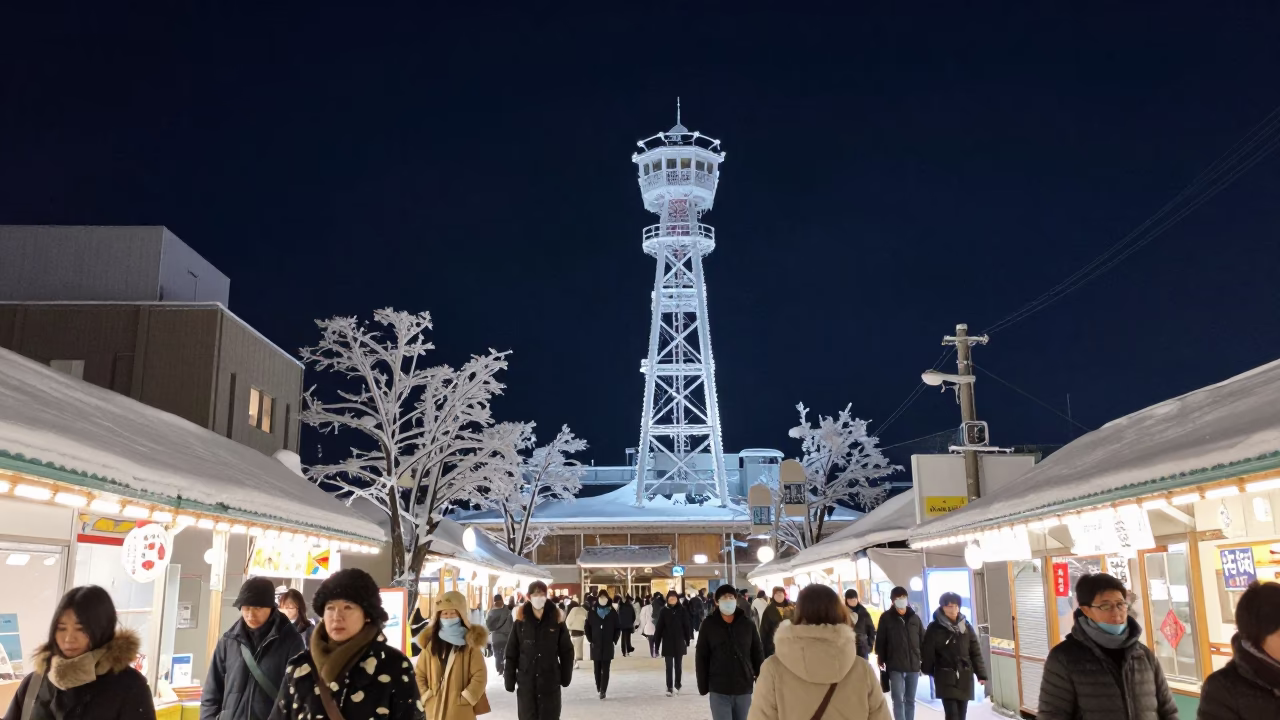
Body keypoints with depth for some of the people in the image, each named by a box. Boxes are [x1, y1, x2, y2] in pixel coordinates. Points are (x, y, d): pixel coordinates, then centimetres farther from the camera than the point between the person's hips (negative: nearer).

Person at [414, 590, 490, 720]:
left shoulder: (469, 642, -3)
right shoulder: (430, 642, 6)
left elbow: (480, 675, -6)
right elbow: (419, 674, 10)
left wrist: (466, 698, -11)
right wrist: (426, 696, -1)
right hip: (435, 709, 3)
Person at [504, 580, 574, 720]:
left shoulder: (556, 619, -3)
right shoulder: (521, 620, -3)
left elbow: (566, 651, 3)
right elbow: (511, 653, 0)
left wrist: (566, 676, 2)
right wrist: (509, 679, -3)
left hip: (551, 682, 0)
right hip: (526, 682, 0)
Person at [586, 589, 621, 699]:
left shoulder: (613, 613, 1)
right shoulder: (592, 613, 2)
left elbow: (618, 628, 7)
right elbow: (587, 628, 8)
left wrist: (614, 640, -1)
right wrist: (591, 640, 0)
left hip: (608, 646, -1)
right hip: (596, 646, 1)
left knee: (605, 669, -4)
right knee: (597, 669, 7)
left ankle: (603, 691, -5)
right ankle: (598, 687, 25)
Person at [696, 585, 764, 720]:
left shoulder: (747, 623, 1)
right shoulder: (709, 625, -3)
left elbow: (758, 654, 6)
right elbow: (701, 657, 1)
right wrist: (703, 686, 0)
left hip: (744, 689, 2)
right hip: (719, 690, -2)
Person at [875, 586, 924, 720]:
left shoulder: (914, 617, 7)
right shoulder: (886, 618, -2)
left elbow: (923, 639, 12)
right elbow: (880, 640, -1)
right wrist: (881, 659, -2)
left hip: (914, 665, 3)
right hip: (895, 666, -3)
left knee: (910, 700, 12)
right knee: (899, 700, -4)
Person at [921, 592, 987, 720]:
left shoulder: (966, 626, 5)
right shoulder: (935, 628, -8)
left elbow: (975, 651, 6)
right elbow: (927, 652, -2)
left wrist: (981, 673, 3)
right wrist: (927, 670, 6)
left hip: (965, 677, 4)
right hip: (946, 678, -4)